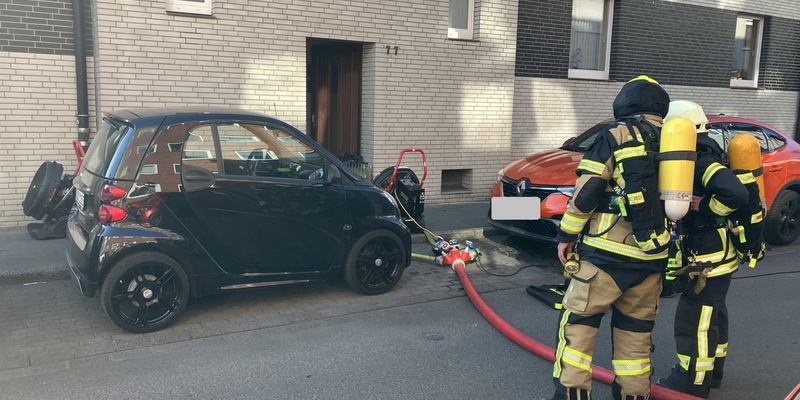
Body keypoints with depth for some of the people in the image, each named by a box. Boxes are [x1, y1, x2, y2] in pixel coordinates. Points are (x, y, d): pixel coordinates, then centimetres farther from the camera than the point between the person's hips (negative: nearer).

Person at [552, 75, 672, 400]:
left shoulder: (617, 135, -3)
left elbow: (586, 192, -9)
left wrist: (567, 234, -1)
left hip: (608, 253, -6)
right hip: (653, 257, 6)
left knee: (577, 323, 3)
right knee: (636, 331, 16)